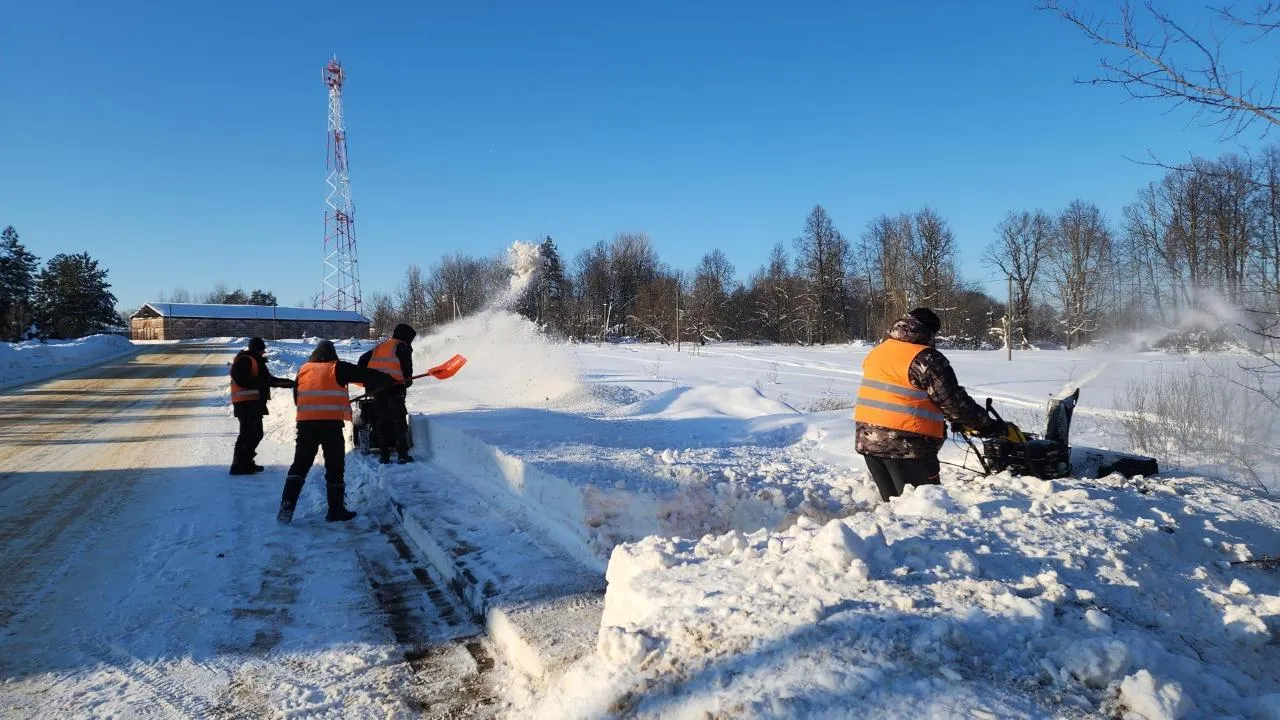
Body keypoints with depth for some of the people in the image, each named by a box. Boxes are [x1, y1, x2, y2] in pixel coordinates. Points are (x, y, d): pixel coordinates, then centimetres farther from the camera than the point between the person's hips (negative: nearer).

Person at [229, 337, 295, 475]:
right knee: (248, 434, -13)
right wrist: (259, 382, -18)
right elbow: (241, 379, -21)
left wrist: (289, 382, 21)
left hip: (254, 403, 11)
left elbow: (270, 379, 27)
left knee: (256, 434, 16)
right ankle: (239, 465, -11)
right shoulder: (244, 360, -9)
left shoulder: (256, 361, 24)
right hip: (246, 403, -11)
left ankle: (246, 462, 25)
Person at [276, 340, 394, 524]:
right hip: (331, 423, -3)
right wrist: (389, 380, 14)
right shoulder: (338, 368, 3)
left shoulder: (303, 370, 14)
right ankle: (336, 510, 12)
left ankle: (286, 507, 3)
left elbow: (297, 397, 21)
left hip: (305, 422, 3)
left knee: (300, 465, 11)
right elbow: (365, 374, 4)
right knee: (335, 467, 7)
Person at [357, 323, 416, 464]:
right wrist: (408, 378, -4)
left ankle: (383, 455, 13)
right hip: (394, 387, -6)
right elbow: (406, 361, -15)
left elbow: (363, 360, 21)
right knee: (399, 421, 0)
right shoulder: (402, 346, 3)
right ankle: (402, 455, -3)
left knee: (382, 421, 12)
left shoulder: (379, 347, 23)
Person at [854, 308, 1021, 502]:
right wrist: (997, 427, -5)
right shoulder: (925, 359, -13)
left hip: (867, 440, 8)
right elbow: (954, 401, -14)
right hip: (905, 446, -7)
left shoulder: (877, 352, 11)